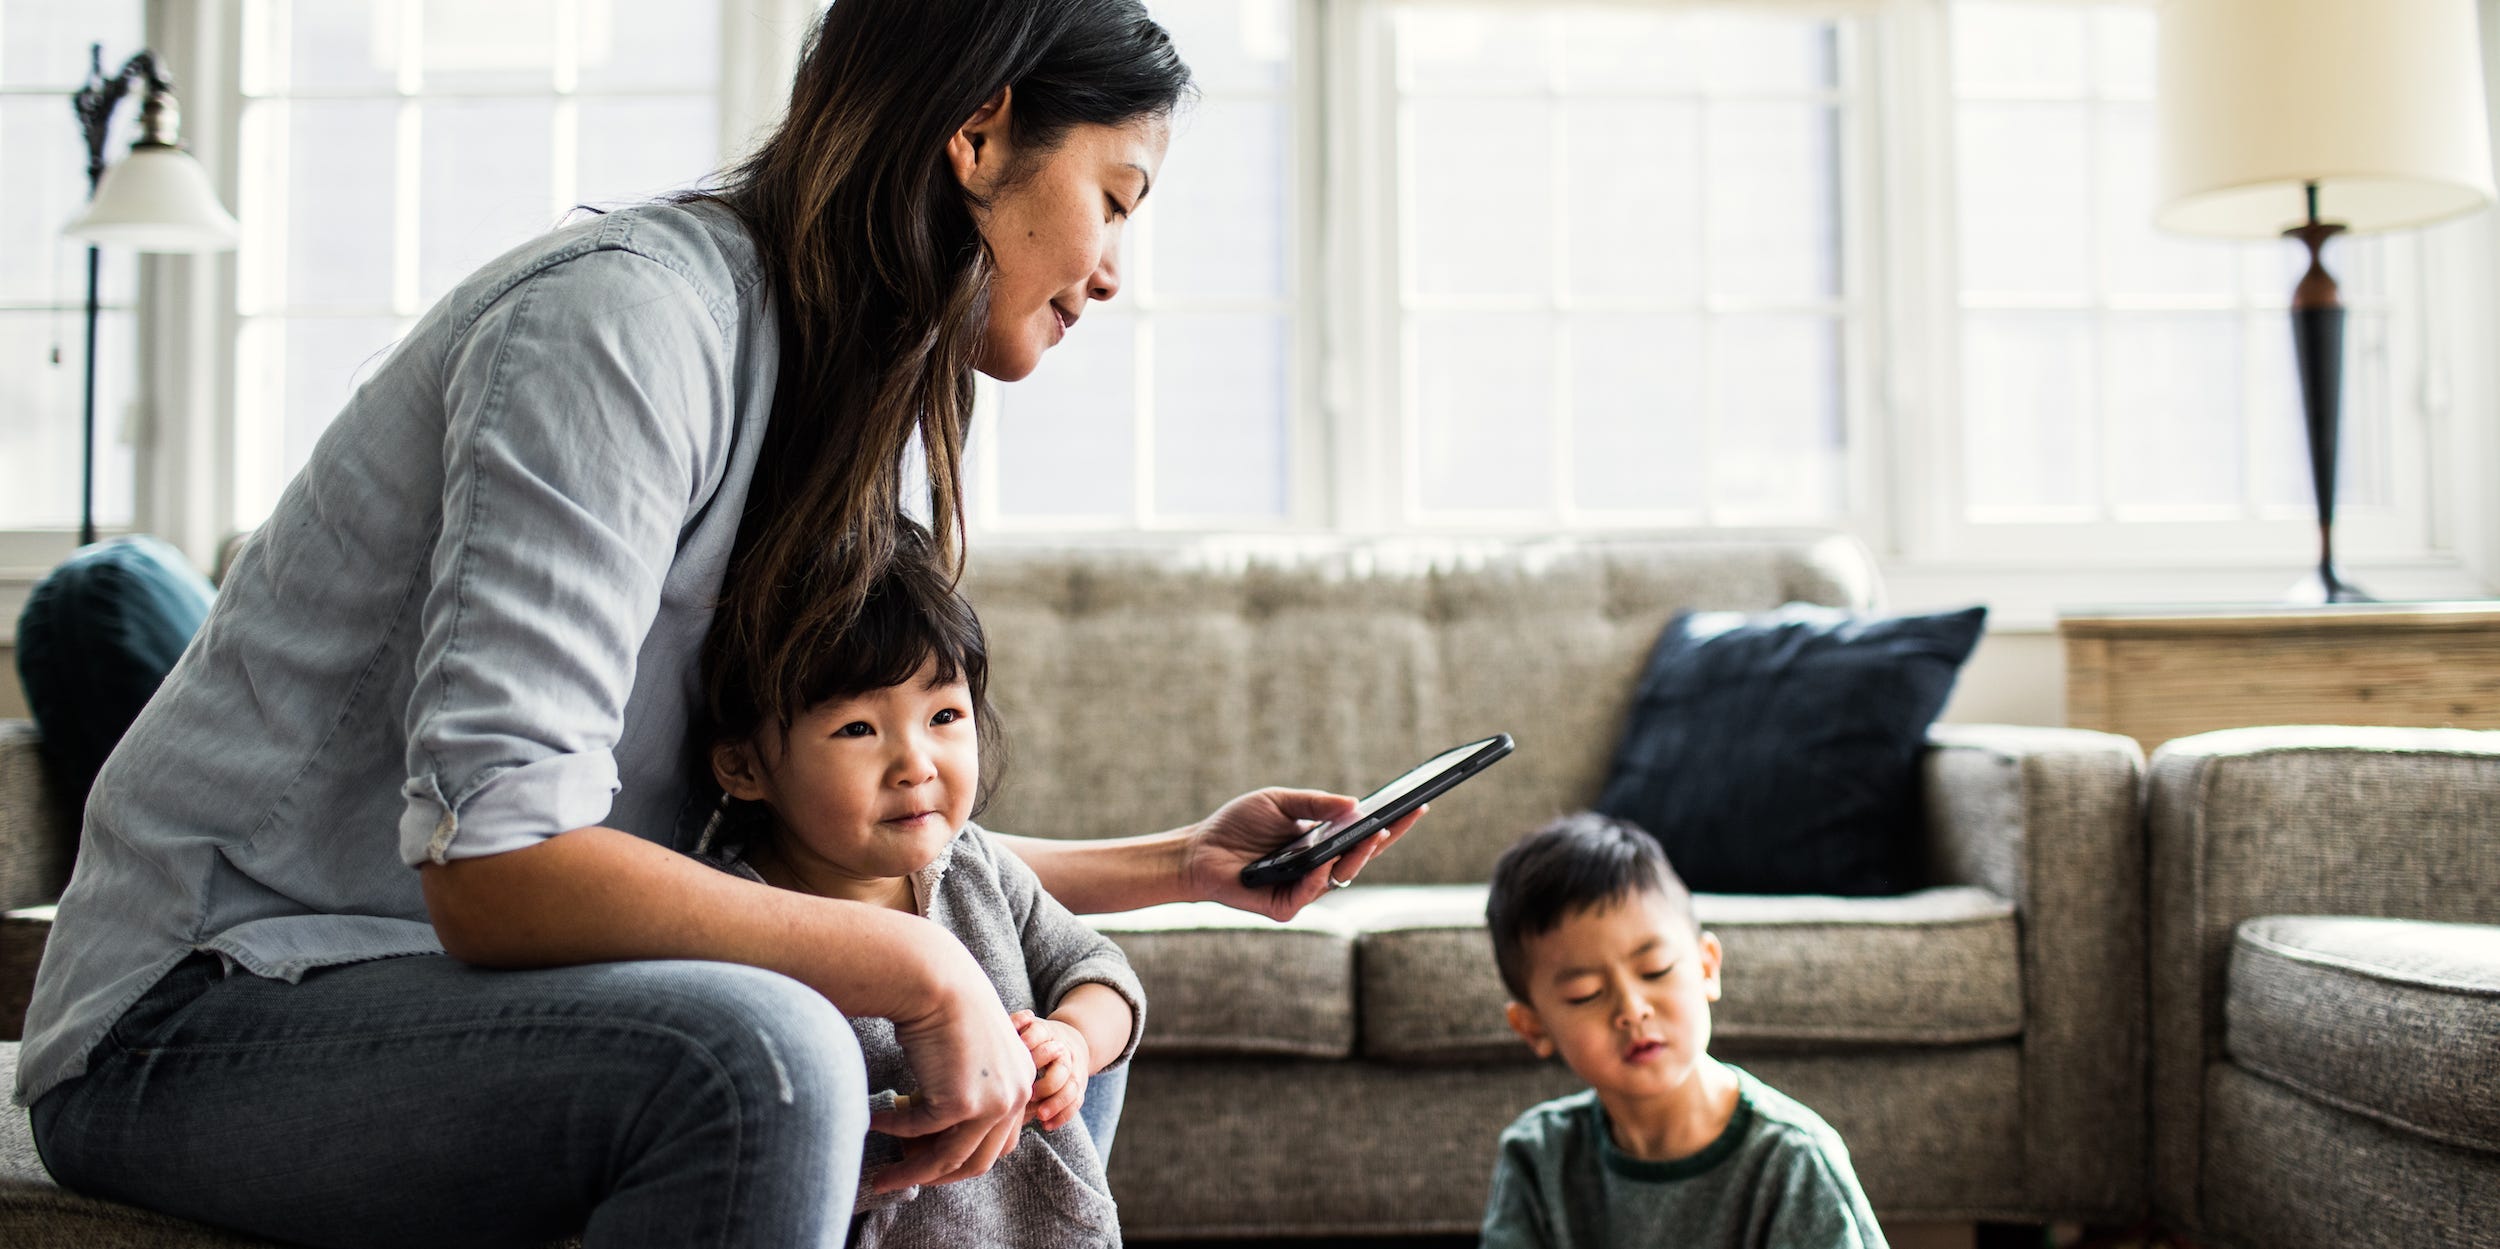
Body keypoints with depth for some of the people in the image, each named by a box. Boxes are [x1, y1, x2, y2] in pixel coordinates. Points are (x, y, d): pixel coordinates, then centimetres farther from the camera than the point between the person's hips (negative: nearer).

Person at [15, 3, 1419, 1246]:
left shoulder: (864, 408, 8)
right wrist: (924, 970, -25)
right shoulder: (629, 316, -22)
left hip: (463, 989, 9)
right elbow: (495, 868, -30)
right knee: (755, 1056, -37)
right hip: (211, 1003, -9)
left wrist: (1178, 863, 12)